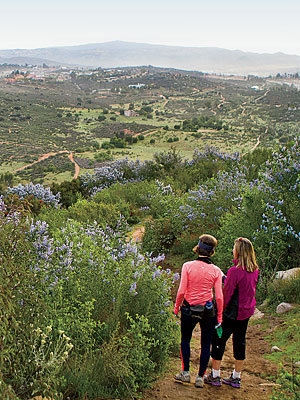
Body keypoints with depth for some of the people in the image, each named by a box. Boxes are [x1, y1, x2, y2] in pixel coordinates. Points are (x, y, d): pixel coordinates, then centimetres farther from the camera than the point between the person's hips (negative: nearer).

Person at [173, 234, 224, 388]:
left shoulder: (187, 266, -11)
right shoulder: (216, 270, -8)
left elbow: (181, 291, -12)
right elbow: (219, 296, -8)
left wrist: (176, 307, 3)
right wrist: (220, 317, 2)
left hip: (189, 309, 0)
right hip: (208, 311, 0)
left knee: (185, 339, 21)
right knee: (206, 345, 13)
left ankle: (185, 373, 25)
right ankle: (200, 377, 18)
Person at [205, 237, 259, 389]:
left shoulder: (235, 271, -22)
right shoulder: (254, 270, 0)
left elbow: (227, 294, -17)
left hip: (233, 312, -7)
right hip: (247, 311, 7)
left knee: (219, 340, 7)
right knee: (240, 341, 15)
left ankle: (215, 376, 16)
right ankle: (236, 378, 24)